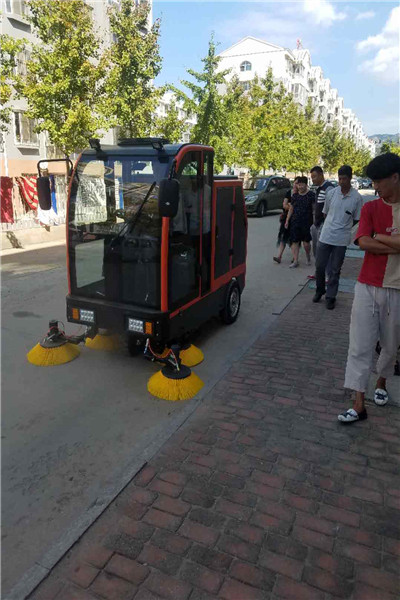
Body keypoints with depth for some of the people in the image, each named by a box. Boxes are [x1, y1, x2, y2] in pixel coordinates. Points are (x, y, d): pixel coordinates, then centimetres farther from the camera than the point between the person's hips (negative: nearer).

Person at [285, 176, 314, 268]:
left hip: (307, 222, -4)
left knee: (306, 242, -2)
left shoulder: (311, 195, -3)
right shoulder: (295, 196, 9)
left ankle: (308, 256, 28)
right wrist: (287, 220, 11)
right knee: (294, 241, 1)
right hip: (295, 222, 4)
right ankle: (295, 261, 8)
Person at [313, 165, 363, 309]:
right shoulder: (331, 193, 0)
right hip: (325, 236, 2)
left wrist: (344, 227, 3)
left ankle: (331, 297, 18)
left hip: (341, 239, -2)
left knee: (335, 270, 6)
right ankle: (320, 290, 30)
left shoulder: (357, 197, -5)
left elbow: (356, 219, 4)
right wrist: (331, 226, 9)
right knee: (320, 266, 7)